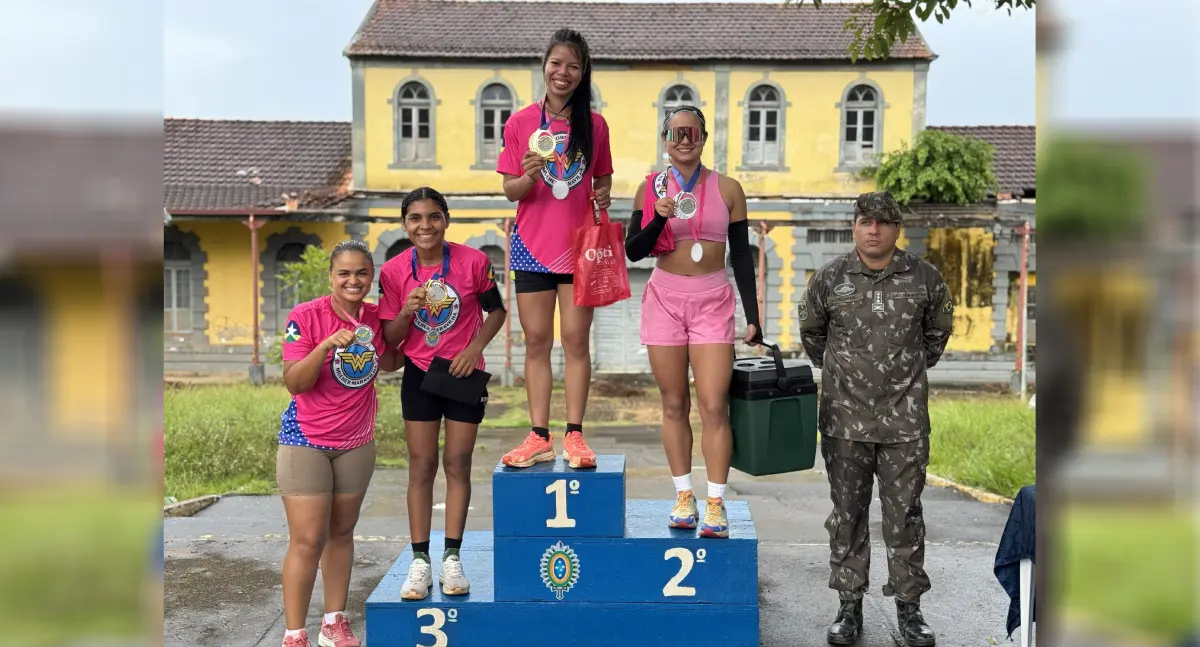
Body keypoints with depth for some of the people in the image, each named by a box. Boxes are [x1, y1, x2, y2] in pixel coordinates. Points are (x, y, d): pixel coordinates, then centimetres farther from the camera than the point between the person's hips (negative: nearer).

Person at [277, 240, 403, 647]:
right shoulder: (306, 316, -14)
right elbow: (295, 383, -17)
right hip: (306, 441, -5)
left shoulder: (376, 317, -1)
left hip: (357, 442, 5)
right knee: (308, 541, -5)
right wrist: (326, 346, -32)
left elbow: (387, 363, 15)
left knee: (342, 533, 14)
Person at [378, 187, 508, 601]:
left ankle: (452, 559, 14)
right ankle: (420, 562, 11)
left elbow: (497, 310, 2)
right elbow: (390, 338, -2)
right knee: (421, 465, 4)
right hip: (418, 375, 1)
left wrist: (475, 347, -13)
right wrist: (406, 311, -22)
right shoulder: (393, 271, -6)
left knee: (458, 464, 4)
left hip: (463, 373, -1)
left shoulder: (473, 261, -10)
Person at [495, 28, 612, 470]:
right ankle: (539, 437, 12)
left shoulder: (595, 125, 3)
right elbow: (510, 191, 1)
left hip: (579, 244, 0)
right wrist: (530, 175, -20)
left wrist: (603, 196, -10)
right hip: (533, 243, 0)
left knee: (576, 339, 2)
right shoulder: (520, 122, 0)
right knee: (536, 341, 5)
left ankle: (574, 436, 9)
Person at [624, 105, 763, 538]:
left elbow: (742, 257, 6)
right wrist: (659, 219, -15)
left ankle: (716, 503, 1)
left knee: (714, 406, -7)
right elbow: (633, 251, 3)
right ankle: (684, 497, 16)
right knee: (674, 405, 6)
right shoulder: (651, 188, 4)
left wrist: (753, 317, 1)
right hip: (665, 299, 1)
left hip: (713, 302, -1)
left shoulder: (728, 189, 4)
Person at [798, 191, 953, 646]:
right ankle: (849, 606, 21)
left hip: (905, 422, 0)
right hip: (845, 421, 0)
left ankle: (909, 608, 21)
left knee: (904, 515, 7)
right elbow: (810, 330, 15)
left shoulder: (924, 278, 0)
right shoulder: (830, 278, -1)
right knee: (847, 515, 9)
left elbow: (938, 330, 17)